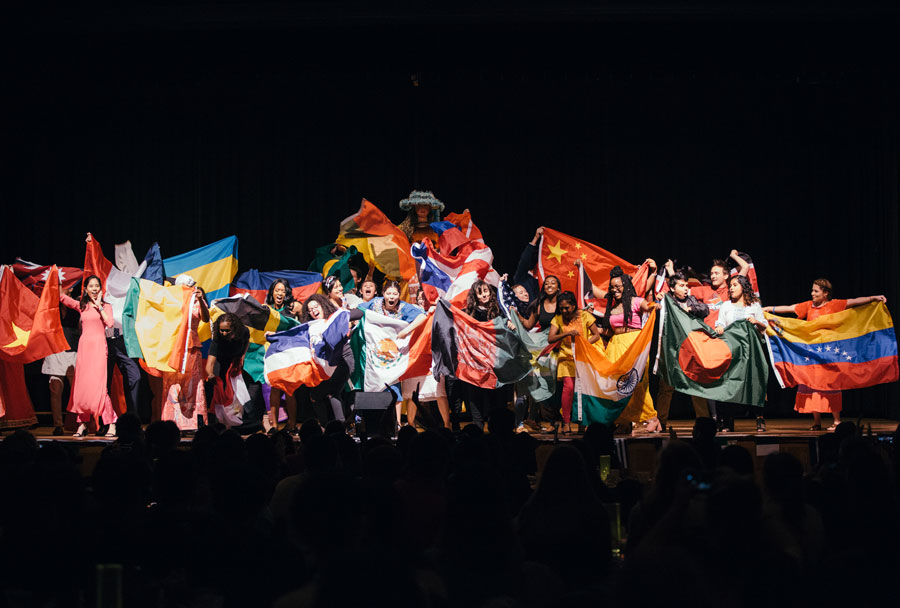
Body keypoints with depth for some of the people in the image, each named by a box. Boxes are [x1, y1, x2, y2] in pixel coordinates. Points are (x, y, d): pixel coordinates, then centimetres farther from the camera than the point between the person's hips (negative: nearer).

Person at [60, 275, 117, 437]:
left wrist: (99, 306, -5)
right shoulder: (82, 306, 13)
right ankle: (82, 424, 8)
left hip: (98, 346, -4)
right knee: (82, 384, 2)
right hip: (84, 345, 4)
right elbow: (62, 298, 5)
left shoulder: (106, 306, 6)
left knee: (97, 385, -12)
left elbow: (110, 323, -11)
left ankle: (111, 423, -8)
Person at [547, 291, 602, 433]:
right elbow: (550, 339, -10)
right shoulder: (558, 319, 1)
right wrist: (567, 334, -23)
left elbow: (596, 335, 0)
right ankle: (566, 422, -10)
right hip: (567, 357, 0)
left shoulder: (584, 315, -1)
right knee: (569, 386, -18)